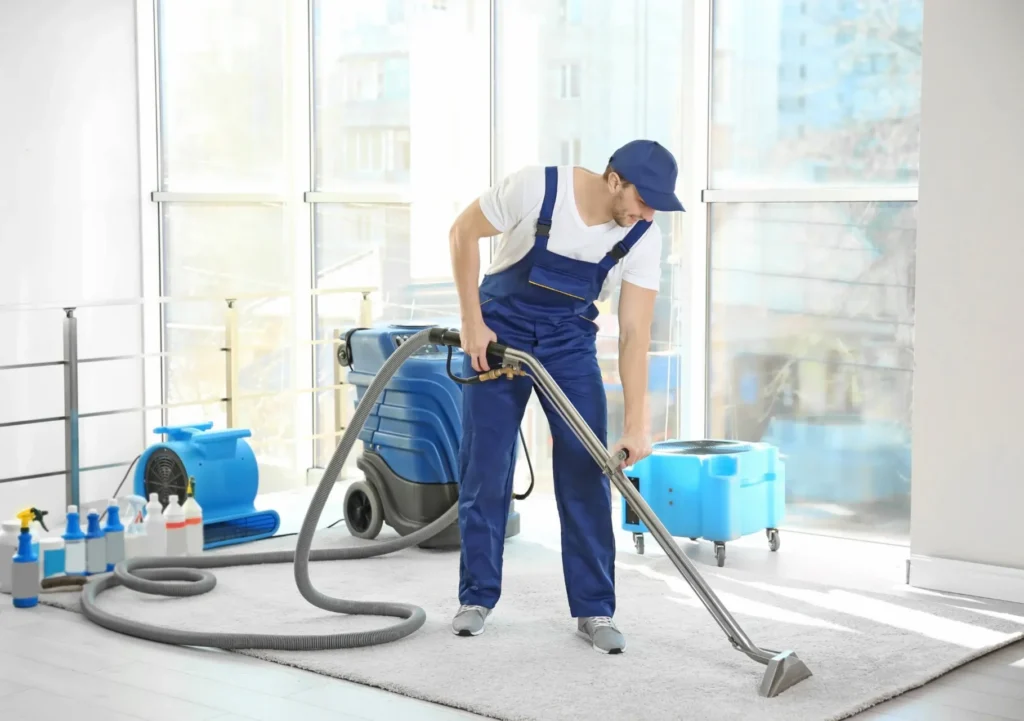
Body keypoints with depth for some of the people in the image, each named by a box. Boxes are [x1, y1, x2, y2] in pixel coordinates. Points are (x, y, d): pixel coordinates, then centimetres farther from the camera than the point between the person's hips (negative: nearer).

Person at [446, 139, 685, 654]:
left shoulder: (643, 238, -19)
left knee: (586, 471, -5)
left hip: (570, 340, 2)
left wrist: (636, 423, -24)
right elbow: (463, 232, -13)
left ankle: (594, 610, 3)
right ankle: (477, 597, 14)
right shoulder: (536, 188, -27)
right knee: (485, 469, -2)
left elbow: (635, 333, -18)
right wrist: (471, 321, -14)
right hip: (499, 330, -2)